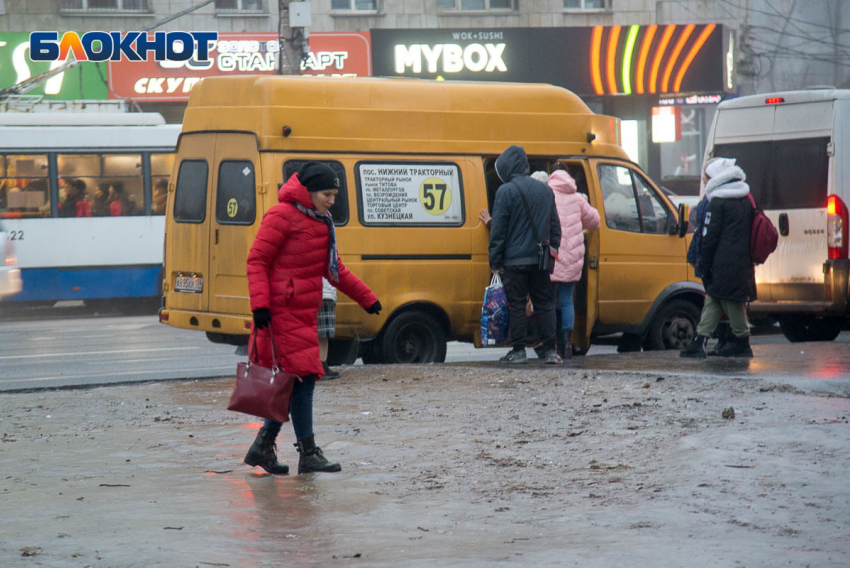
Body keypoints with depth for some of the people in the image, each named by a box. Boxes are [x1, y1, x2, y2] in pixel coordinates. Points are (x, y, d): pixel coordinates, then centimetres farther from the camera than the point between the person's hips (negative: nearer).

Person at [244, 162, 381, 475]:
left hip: (304, 313, 9)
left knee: (295, 381, 8)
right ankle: (308, 454, -5)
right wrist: (260, 305, -21)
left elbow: (334, 268, 26)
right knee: (302, 377, -9)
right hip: (284, 311, -9)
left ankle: (263, 447, 16)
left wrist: (366, 297, 26)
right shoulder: (282, 216, -10)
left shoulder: (321, 223, 17)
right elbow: (257, 261, -12)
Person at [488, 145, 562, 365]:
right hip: (540, 258, 5)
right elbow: (555, 225, 17)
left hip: (515, 259, -5)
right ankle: (550, 351, 5)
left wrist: (495, 262, -4)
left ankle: (519, 351, 1)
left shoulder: (506, 191, -8)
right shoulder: (544, 189, 11)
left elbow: (498, 229, -8)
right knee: (543, 304, 8)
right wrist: (552, 249, 23)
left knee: (516, 305, 1)